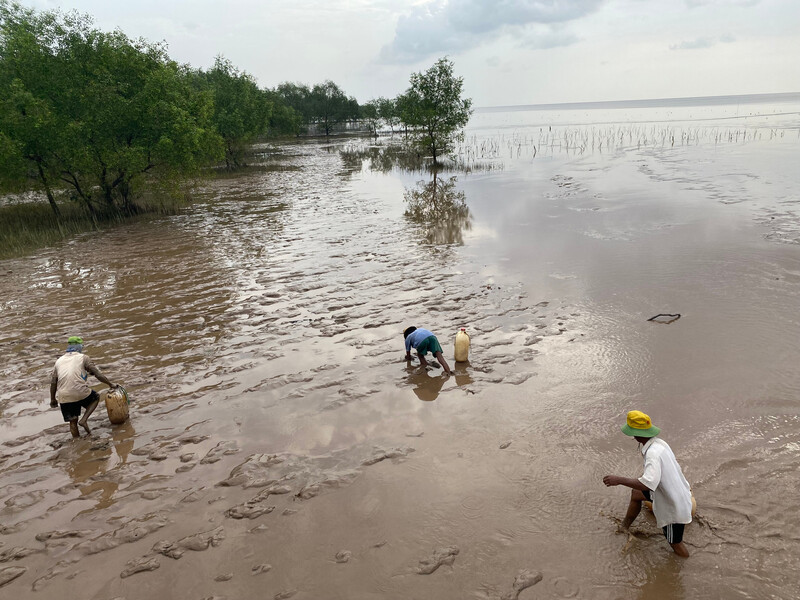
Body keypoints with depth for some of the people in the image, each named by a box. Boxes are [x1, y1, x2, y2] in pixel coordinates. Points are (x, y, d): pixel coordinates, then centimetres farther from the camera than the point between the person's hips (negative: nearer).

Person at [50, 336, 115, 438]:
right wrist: (110, 384, 15)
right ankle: (84, 420, 7)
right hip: (80, 392, -4)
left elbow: (53, 382, 16)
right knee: (96, 397, 25)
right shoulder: (83, 358, 8)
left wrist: (53, 400, 24)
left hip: (63, 397, 4)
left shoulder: (59, 361, 19)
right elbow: (98, 375, 4)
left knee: (73, 422, 14)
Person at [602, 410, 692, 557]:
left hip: (674, 507, -10)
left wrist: (619, 480, -37)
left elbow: (647, 484, -45)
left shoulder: (653, 454, -33)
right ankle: (624, 528, 43)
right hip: (678, 491, 10)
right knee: (636, 493, 24)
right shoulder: (660, 443, -4)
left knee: (675, 543, 8)